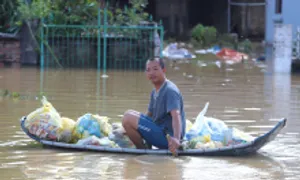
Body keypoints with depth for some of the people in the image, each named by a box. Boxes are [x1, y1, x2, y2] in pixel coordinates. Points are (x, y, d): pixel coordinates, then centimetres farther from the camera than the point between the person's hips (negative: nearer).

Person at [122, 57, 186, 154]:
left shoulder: (170, 90, -16)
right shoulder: (154, 92, 15)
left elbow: (176, 115, -30)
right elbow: (149, 114, 26)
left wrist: (176, 138, -47)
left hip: (167, 137, -10)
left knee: (128, 117, -20)